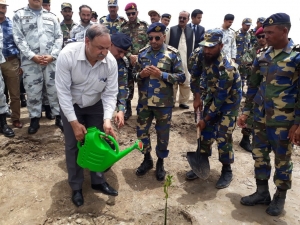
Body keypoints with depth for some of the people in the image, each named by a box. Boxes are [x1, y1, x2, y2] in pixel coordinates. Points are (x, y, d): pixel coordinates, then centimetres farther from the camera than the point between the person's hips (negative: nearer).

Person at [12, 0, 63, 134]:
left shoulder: (51, 16, 13)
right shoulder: (19, 15, 7)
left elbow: (59, 37, 7)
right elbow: (18, 38, -1)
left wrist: (52, 55, -7)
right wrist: (32, 56, -12)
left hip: (51, 59, 1)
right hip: (30, 60, -1)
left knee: (55, 89, 5)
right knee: (32, 91, 4)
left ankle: (58, 116, 16)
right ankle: (34, 119, 17)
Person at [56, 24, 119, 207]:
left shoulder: (111, 61, -24)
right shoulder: (67, 55, -31)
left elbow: (110, 93, -17)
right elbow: (63, 91, -25)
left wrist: (107, 119, -31)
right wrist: (74, 122, -25)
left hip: (96, 105, 2)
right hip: (70, 105, -2)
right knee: (73, 145, 3)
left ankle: (98, 181, 29)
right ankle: (76, 186, 23)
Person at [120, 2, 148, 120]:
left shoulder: (144, 26, 3)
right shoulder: (123, 27, 5)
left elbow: (149, 43, -2)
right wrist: (130, 56, -13)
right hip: (128, 61, 1)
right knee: (128, 86, 7)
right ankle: (127, 109, 20)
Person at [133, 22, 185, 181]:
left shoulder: (173, 54, -6)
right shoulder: (142, 52, 3)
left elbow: (181, 77, -8)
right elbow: (134, 74, 8)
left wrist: (161, 74, -20)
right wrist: (141, 74, -15)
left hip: (163, 102, -3)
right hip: (144, 101, 3)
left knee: (162, 134, 12)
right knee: (141, 131, 13)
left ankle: (160, 163, 33)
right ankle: (147, 159, 37)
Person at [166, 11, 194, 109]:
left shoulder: (191, 32, 8)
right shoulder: (171, 30, 2)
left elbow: (192, 48, 10)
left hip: (186, 62, 2)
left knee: (186, 83, 6)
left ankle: (183, 102, 18)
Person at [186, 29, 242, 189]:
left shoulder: (227, 68, -34)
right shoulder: (201, 55, -16)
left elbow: (221, 98, -28)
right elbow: (195, 75, 3)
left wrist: (205, 119, -20)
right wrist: (197, 97, -3)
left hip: (228, 102, -6)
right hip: (211, 98, 6)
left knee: (223, 137, -7)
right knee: (206, 133, 8)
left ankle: (227, 171, 14)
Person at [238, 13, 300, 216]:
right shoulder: (262, 57, 7)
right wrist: (246, 111, 10)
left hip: (283, 121, -5)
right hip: (260, 118, 5)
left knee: (282, 159, 10)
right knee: (259, 155, 13)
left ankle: (280, 196, 30)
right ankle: (262, 192, 31)